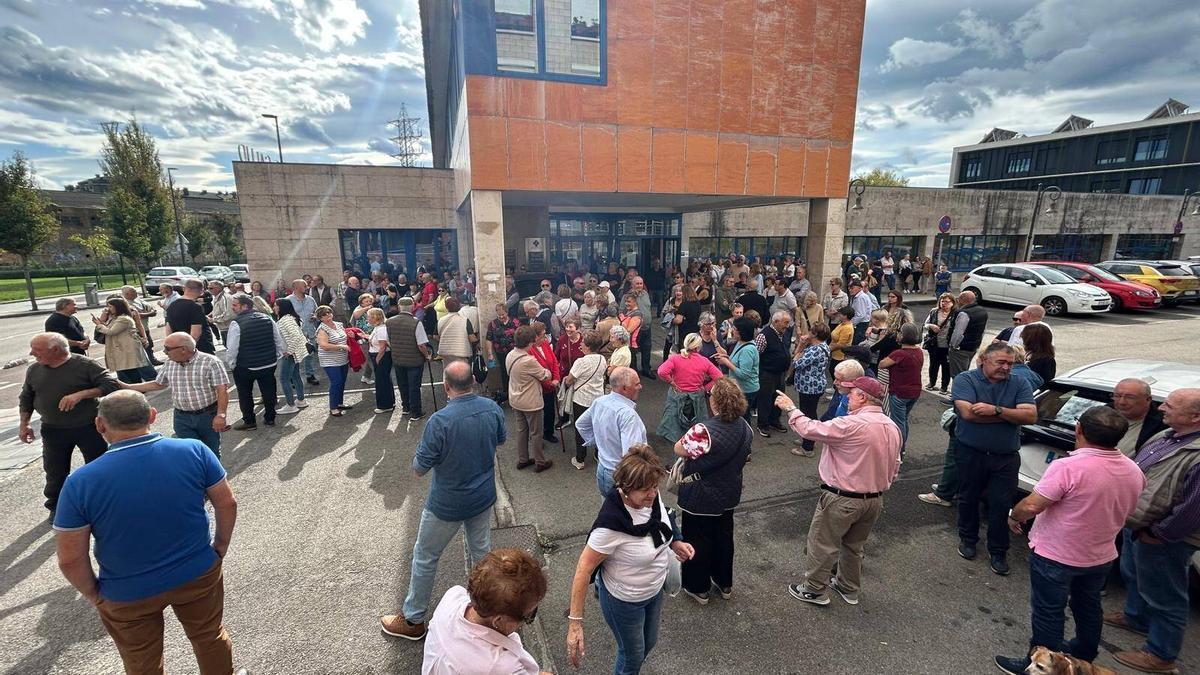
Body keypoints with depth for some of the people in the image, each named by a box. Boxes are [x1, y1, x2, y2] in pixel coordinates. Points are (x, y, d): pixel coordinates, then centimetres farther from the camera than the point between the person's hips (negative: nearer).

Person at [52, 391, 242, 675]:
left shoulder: (81, 483, -20)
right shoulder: (194, 450, -18)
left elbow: (70, 559, -13)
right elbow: (227, 504, -10)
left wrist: (93, 594, 5)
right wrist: (220, 547, 7)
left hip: (128, 596, 0)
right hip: (198, 574, 0)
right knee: (210, 637, 26)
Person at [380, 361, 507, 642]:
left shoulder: (440, 421, -30)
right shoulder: (492, 408, -14)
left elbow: (419, 469, -18)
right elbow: (501, 439, 6)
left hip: (447, 505, -4)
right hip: (484, 497, 5)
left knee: (425, 558, 18)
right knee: (482, 550, 25)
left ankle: (412, 620, 35)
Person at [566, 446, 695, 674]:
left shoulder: (650, 496, -20)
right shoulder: (611, 523, -39)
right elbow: (584, 568, -30)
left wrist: (675, 542, -8)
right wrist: (575, 621, -27)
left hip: (655, 589, 7)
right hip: (623, 600, -6)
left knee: (649, 642, 31)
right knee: (633, 654, 20)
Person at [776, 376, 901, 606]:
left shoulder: (852, 424, -26)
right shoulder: (893, 427, 1)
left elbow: (810, 429, -22)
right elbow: (894, 467, 9)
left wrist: (790, 408, -7)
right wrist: (877, 487, 21)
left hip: (843, 500, -8)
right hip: (875, 500, 8)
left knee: (822, 544, 10)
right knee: (854, 545, 26)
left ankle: (815, 590, 25)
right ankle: (849, 588, 42)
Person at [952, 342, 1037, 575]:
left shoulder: (1019, 385, 1)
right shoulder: (965, 380, -8)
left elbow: (1031, 416, -12)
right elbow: (967, 412, -22)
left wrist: (996, 410, -24)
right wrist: (1010, 414, -13)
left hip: (1006, 457, 2)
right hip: (971, 453, -1)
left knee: (1001, 504, 5)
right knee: (968, 498, 14)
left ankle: (998, 552, 22)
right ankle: (967, 539, 34)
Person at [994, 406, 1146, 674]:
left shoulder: (1068, 467, -29)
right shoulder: (1134, 471, -4)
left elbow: (1032, 506, -29)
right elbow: (1125, 511, 12)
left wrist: (1013, 516, -9)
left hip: (1055, 556, -7)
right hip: (1101, 557, 7)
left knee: (1048, 613, 8)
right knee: (1088, 606, 27)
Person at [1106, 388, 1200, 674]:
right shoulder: (1166, 436, 1)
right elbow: (1135, 467, 14)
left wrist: (1156, 534, -18)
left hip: (1162, 540, -9)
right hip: (1135, 525, 9)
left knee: (1164, 597, 8)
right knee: (1134, 576, 28)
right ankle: (1136, 617, 49)